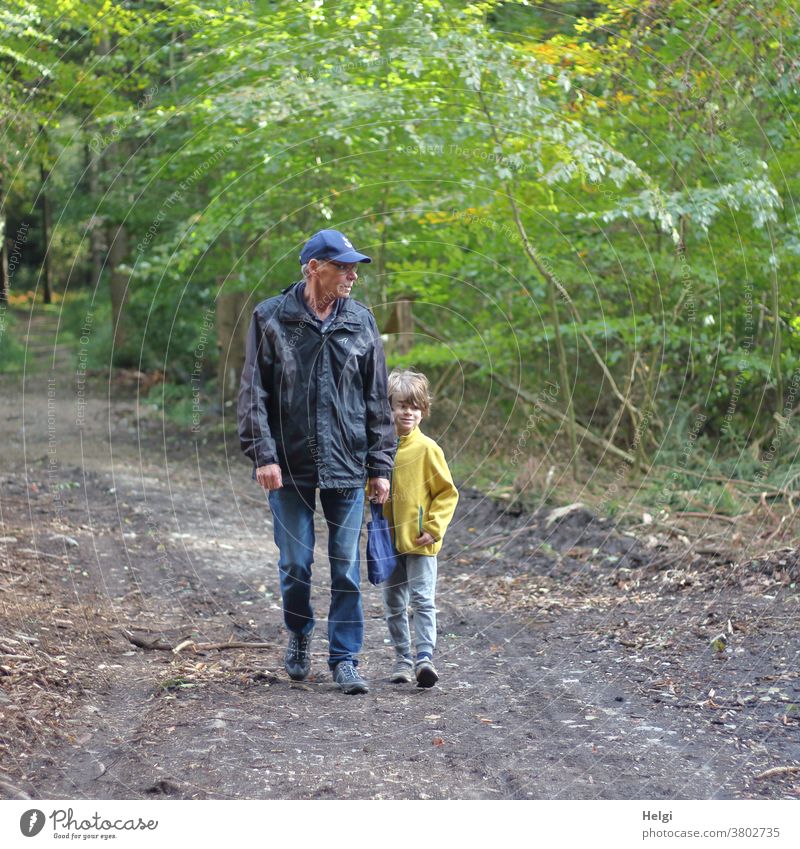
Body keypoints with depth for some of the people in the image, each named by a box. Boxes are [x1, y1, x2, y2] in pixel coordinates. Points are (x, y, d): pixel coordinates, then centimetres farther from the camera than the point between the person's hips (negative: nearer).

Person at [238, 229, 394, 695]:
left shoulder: (360, 321, 6)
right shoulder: (271, 319, -1)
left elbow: (377, 400, 9)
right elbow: (254, 393, -1)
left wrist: (380, 466, 5)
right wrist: (263, 454, -10)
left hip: (346, 465, 1)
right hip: (290, 465, -1)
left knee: (347, 567, 1)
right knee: (295, 563, 5)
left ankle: (345, 658, 10)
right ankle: (300, 639, 30)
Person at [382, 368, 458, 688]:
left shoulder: (427, 449, -7)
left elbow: (447, 493, -4)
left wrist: (434, 528, -12)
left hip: (419, 542, -4)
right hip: (389, 542, 5)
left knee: (422, 600, -9)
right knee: (394, 604, 10)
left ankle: (424, 657, -10)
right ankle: (402, 659, 19)